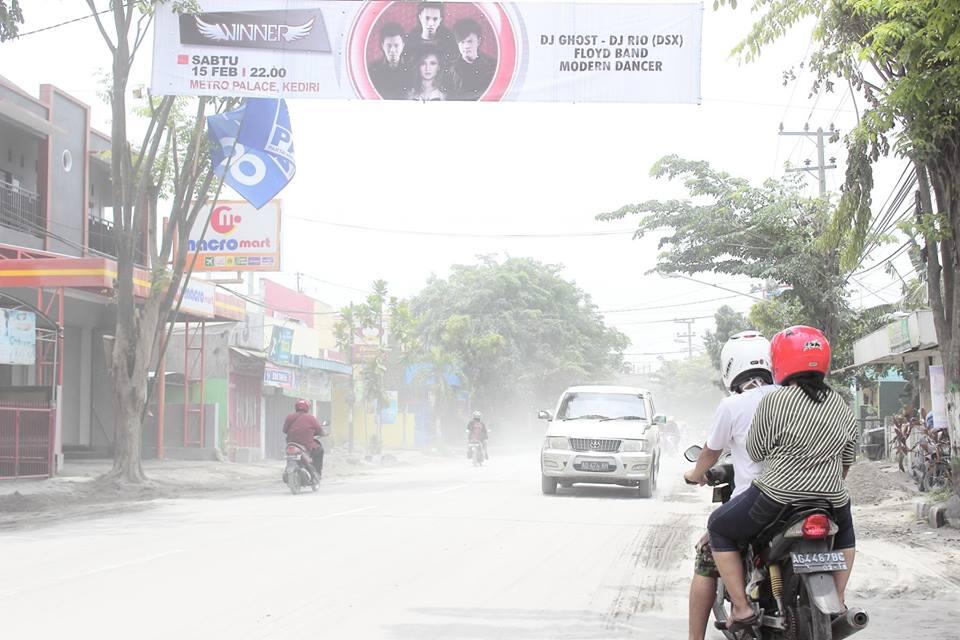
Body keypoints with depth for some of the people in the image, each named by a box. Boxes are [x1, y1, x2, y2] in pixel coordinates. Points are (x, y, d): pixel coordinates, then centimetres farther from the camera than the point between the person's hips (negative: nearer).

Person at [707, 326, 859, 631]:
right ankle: (838, 603, 30)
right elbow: (847, 460, 13)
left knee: (720, 528, 16)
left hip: (778, 497, -5)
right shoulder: (839, 404, 7)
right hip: (830, 502, 5)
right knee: (844, 530, 38)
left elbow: (756, 452, -5)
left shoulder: (774, 402, -11)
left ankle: (741, 607, 7)